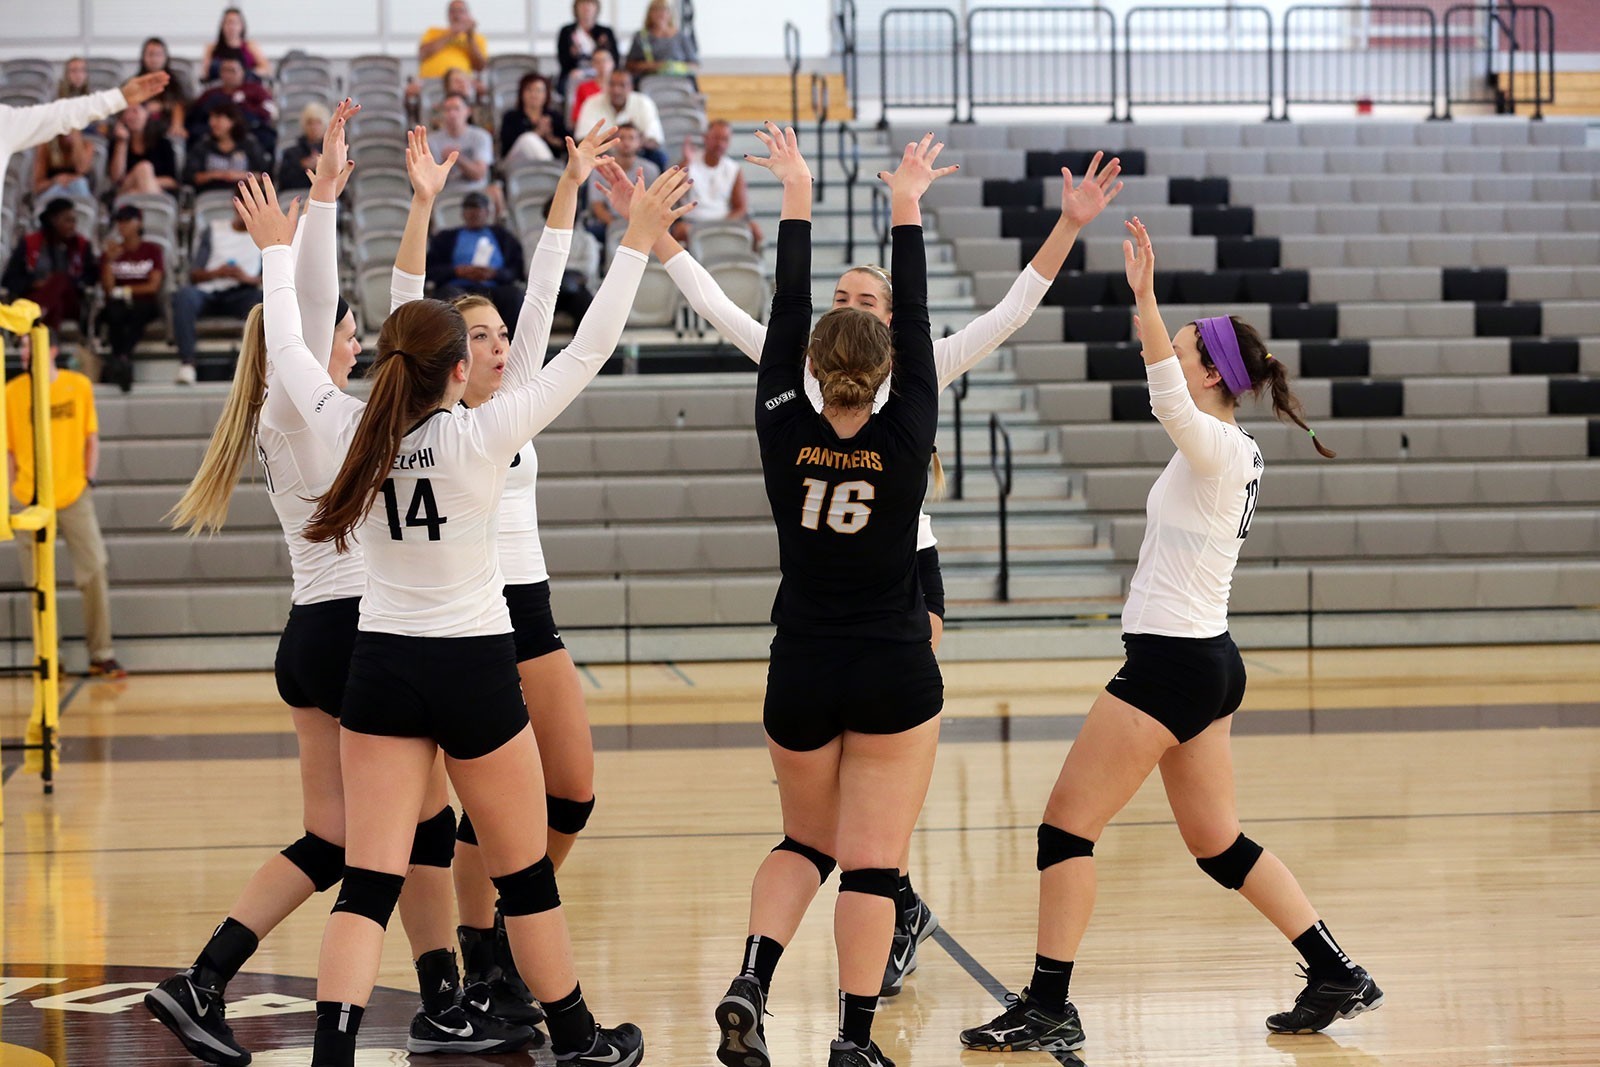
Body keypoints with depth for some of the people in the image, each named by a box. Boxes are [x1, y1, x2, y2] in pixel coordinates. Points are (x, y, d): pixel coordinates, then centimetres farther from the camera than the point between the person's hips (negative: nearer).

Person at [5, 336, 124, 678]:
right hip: (32, 502, -1)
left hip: (74, 496, 1)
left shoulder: (79, 386, 2)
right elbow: (7, 448, 5)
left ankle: (102, 655, 4)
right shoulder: (12, 392, -2)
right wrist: (18, 484, -3)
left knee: (94, 571, -4)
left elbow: (91, 438, 10)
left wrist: (89, 480, 2)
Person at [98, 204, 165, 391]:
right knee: (115, 311, -36)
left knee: (138, 311, -38)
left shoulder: (152, 250, 15)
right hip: (118, 305, 1)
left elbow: (153, 285, 4)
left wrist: (124, 291, 1)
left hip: (145, 304, -1)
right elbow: (107, 287, 3)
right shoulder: (113, 251, 17)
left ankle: (121, 357, -56)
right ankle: (124, 362, -54)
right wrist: (109, 260, -9)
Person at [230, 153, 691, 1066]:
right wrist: (638, 244, -4)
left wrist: (277, 250, 27)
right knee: (525, 871, 12)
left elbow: (288, 349, 13)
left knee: (369, 881, -1)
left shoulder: (352, 433, -3)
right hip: (474, 667, -3)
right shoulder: (482, 436, -13)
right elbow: (588, 351, -11)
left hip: (381, 666, 3)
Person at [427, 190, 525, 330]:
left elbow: (518, 270, 14)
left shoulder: (502, 235, 27)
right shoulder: (446, 237, 27)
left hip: (493, 288, 1)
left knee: (514, 294, -33)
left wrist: (494, 273, -7)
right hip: (460, 287, -1)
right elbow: (430, 270, 13)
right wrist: (458, 271, -5)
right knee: (452, 294, -37)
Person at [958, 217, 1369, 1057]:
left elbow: (1167, 400, -37)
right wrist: (1145, 304, 28)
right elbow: (1173, 399, 31)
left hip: (1172, 664, -10)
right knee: (1218, 843, 17)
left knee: (1066, 828, -5)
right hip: (1202, 661, 10)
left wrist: (1144, 297, -43)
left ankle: (1048, 1007, -4)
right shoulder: (1232, 450, 11)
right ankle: (1337, 978, 19)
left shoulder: (1215, 447, -17)